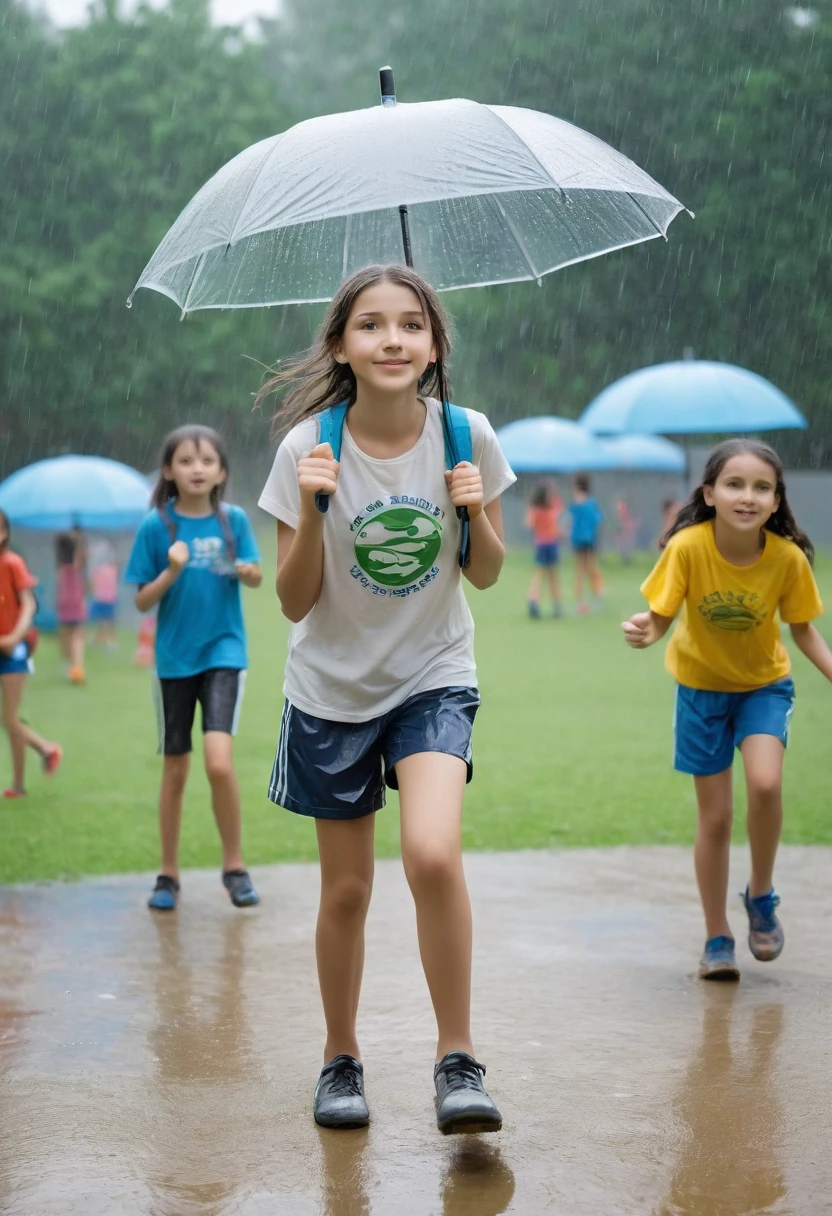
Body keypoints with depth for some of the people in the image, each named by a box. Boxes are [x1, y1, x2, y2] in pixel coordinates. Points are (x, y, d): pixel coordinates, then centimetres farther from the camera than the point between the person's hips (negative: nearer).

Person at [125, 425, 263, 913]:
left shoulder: (233, 519, -2)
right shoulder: (157, 526, -4)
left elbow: (257, 577, 7)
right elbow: (143, 601, -2)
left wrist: (245, 569, -15)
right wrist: (172, 571, -20)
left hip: (224, 653, -1)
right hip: (175, 658, 1)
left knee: (219, 762, -17)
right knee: (176, 769, 8)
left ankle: (235, 866, 1)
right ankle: (169, 874, 23)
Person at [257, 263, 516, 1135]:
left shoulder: (466, 437, -9)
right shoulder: (308, 450, -12)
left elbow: (486, 575, 2)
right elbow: (295, 603, -10)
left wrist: (476, 515, -19)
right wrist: (311, 509, -25)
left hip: (433, 678, 0)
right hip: (333, 689, 0)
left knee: (433, 854, -22)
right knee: (346, 890, 7)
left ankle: (457, 1060, -7)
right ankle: (340, 1059, 29)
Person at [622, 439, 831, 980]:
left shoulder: (788, 557, -22)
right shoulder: (689, 547, -26)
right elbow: (661, 617, -21)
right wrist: (645, 631, -43)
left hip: (765, 683, 0)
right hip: (702, 686, 0)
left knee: (765, 782, -24)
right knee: (715, 816, 3)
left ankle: (761, 896, 3)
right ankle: (718, 940, 21)